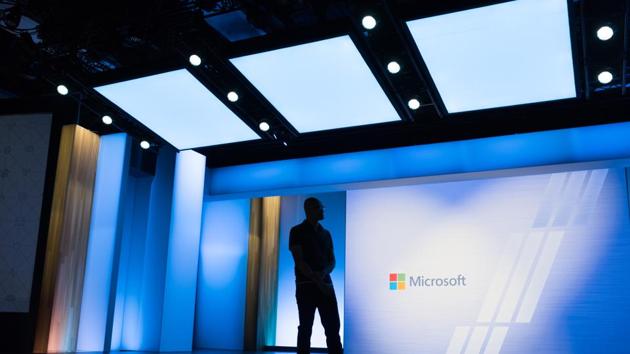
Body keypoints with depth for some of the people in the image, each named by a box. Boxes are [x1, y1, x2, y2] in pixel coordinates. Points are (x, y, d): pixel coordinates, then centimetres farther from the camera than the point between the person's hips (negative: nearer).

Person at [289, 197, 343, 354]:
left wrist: (324, 273, -10)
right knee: (305, 328, -2)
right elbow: (299, 261, -8)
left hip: (326, 285, 5)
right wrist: (317, 280, -17)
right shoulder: (297, 231, 0)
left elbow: (332, 261, 13)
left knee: (333, 326, -1)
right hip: (306, 286, -5)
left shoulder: (326, 234, 16)